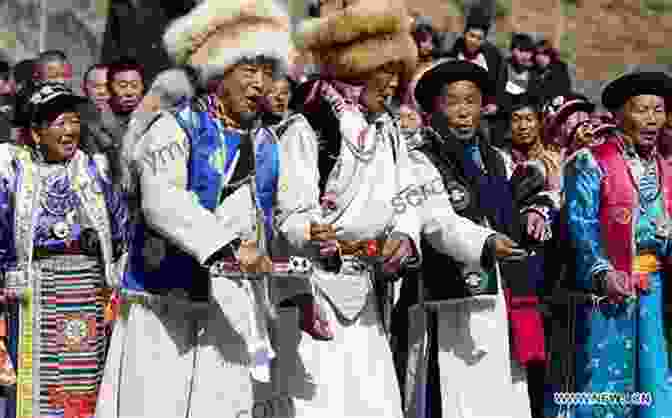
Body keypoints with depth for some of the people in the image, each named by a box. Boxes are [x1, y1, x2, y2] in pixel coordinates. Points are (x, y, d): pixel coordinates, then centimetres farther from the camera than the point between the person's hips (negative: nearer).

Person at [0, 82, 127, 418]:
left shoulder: (94, 168, 10)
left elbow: (121, 226, 16)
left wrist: (113, 283, 13)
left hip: (87, 287, 2)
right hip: (33, 286, -2)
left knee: (83, 381, 3)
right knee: (33, 376, -4)